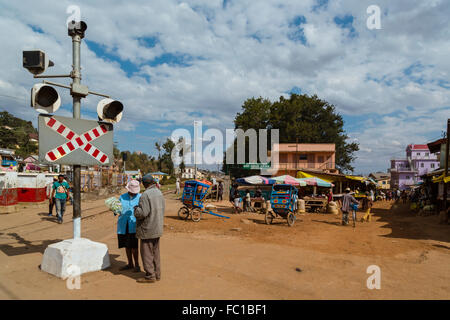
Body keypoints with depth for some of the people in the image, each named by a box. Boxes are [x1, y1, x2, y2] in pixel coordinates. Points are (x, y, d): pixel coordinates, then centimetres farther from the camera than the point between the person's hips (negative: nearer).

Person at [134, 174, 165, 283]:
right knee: (155, 252, 17)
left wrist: (136, 209, -5)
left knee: (147, 253, 3)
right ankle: (157, 274, 25)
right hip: (158, 228, 8)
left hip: (148, 229, -8)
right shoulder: (159, 193, 7)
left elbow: (142, 213, -24)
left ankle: (150, 276, 10)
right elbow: (162, 209, 14)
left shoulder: (146, 195, -19)